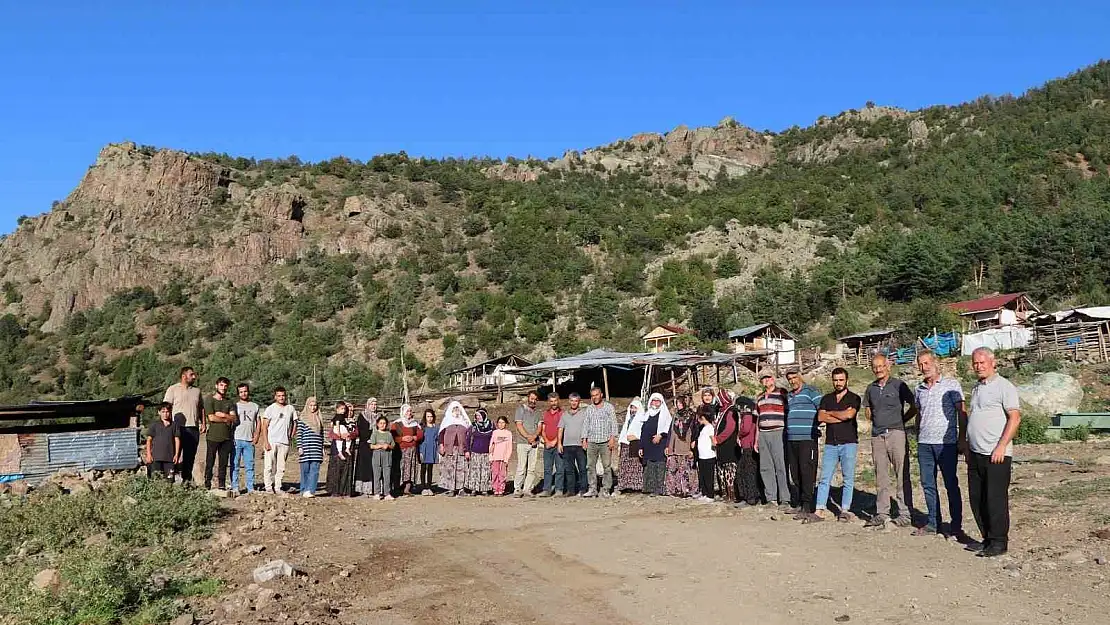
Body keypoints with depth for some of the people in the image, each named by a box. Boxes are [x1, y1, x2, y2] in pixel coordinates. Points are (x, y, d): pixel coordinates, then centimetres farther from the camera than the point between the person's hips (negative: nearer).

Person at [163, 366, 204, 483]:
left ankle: (187, 478, 11)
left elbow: (201, 408, 21)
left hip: (193, 427, 5)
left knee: (190, 456, 6)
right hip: (179, 427, -4)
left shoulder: (197, 390, 17)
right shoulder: (173, 389, 3)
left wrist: (203, 423, 11)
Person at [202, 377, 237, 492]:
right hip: (213, 436, -3)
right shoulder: (209, 400, 3)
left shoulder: (230, 402, 14)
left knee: (224, 462, 4)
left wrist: (222, 414, -10)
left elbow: (233, 418, 3)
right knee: (210, 462, 0)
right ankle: (207, 485, 6)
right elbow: (211, 417, -8)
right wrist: (226, 419, -2)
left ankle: (222, 485, 9)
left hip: (226, 437, 3)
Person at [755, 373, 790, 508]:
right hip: (763, 435, 6)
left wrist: (788, 434, -8)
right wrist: (756, 439, 18)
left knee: (781, 467, -7)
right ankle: (771, 498, 11)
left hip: (778, 433, -6)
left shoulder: (782, 393, 0)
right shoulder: (759, 397, 19)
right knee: (765, 468, 5)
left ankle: (785, 499, -3)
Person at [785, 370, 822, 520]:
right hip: (791, 440, 7)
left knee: (807, 473, -10)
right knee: (794, 473, 11)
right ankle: (796, 504, 19)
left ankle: (807, 508, -9)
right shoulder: (789, 396, 21)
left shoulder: (811, 392, -2)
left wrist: (813, 423, -7)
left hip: (807, 439, -7)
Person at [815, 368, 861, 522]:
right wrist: (841, 417, -6)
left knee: (848, 479, 0)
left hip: (849, 442, -3)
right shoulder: (826, 399, 15)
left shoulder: (854, 398, 4)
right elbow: (820, 417, 0)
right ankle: (820, 510, -2)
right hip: (830, 444, 3)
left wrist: (830, 413, 0)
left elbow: (849, 414, -14)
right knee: (824, 478, -2)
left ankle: (845, 510, 7)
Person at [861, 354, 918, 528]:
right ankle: (881, 513, 13)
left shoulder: (898, 385, -1)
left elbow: (913, 408, 2)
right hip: (877, 436, 5)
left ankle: (905, 514, 1)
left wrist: (899, 421, 3)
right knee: (881, 477, 8)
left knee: (902, 476, -3)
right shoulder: (871, 388, 13)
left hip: (896, 434, -5)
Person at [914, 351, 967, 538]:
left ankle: (956, 526, 7)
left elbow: (961, 413, -3)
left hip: (946, 443, -5)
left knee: (951, 485, 0)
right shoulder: (919, 389, 13)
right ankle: (933, 523, 17)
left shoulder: (951, 384, -1)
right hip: (924, 443, 5)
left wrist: (962, 439, -9)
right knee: (928, 484, 7)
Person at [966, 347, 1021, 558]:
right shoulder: (976, 388, 18)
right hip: (975, 454, 8)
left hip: (997, 454, -8)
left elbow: (1015, 418, -13)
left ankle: (999, 542, 6)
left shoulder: (1004, 386, -7)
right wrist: (968, 447, 19)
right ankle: (987, 538, 20)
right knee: (977, 499, 10)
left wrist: (1001, 446, -19)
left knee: (996, 499, -3)